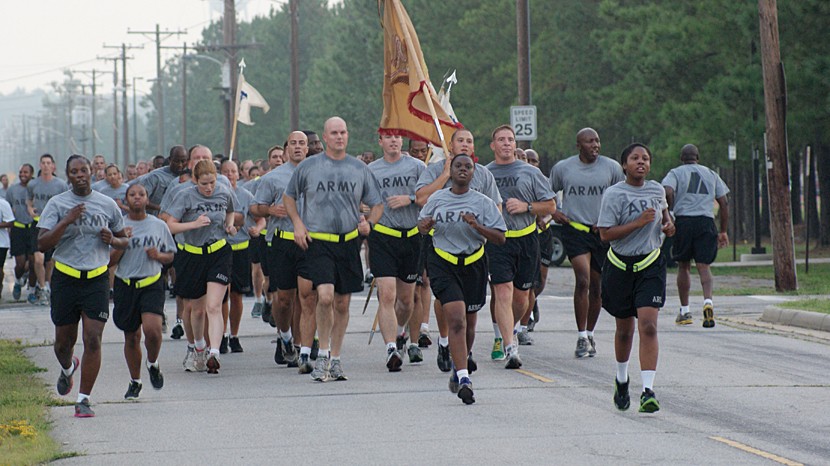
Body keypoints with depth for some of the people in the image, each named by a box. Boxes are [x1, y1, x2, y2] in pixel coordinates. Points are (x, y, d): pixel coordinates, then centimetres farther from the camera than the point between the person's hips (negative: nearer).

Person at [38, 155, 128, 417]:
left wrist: (113, 240, -6)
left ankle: (84, 399, -4)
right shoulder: (57, 204, -2)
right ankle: (67, 369, 46)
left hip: (96, 278, 0)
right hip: (65, 278, 0)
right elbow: (42, 244, -10)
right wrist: (66, 221, -22)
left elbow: (124, 240, 17)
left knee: (93, 339, -12)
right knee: (64, 340, 10)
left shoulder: (108, 205, 5)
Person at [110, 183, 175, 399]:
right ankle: (135, 381, 25)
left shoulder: (159, 226, 5)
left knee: (152, 329, -21)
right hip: (125, 285, 1)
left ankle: (153, 364, 9)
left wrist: (158, 255, -8)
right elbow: (110, 260, 2)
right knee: (131, 336, 7)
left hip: (152, 284, -1)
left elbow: (170, 256, 13)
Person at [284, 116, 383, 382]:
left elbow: (377, 203, 16)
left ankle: (335, 359, 20)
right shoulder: (308, 167, 3)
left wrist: (369, 223, -4)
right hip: (318, 241, -3)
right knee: (325, 296, -20)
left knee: (342, 303, 7)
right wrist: (297, 223, 1)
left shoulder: (360, 169, 8)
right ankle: (323, 353, -5)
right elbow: (288, 197, 16)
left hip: (349, 242, 3)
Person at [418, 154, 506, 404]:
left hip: (473, 265, 2)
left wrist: (477, 226, -21)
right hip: (443, 264, -2)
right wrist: (424, 226, -7)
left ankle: (458, 372, 36)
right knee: (456, 320, -17)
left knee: (468, 324, 12)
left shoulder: (483, 203, -2)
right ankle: (463, 378, -22)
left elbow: (500, 238, -5)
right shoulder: (437, 199, 2)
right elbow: (422, 226, 17)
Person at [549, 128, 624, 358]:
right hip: (574, 229, -2)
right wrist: (553, 212, 0)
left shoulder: (612, 168, 2)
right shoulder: (562, 168, 2)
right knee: (583, 280, -18)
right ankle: (582, 337, -15)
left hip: (602, 233, 2)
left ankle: (590, 335, 24)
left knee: (596, 286, 9)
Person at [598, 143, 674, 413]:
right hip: (620, 266, -1)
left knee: (648, 326, -15)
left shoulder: (657, 190, 5)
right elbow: (606, 234, -15)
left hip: (651, 264, 1)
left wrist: (668, 224, 7)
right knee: (624, 329, 12)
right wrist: (638, 223, -22)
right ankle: (621, 379, 39)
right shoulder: (614, 194, -9)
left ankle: (648, 391, -19)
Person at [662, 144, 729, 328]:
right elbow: (724, 203, 13)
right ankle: (708, 301, -28)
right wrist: (723, 231, 17)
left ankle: (684, 311, 14)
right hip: (706, 221, 1)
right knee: (703, 266, -2)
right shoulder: (711, 174, 17)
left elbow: (668, 192, -12)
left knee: (684, 266, 11)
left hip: (683, 221, -1)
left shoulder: (676, 173, 8)